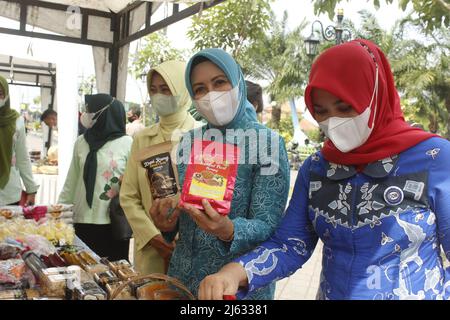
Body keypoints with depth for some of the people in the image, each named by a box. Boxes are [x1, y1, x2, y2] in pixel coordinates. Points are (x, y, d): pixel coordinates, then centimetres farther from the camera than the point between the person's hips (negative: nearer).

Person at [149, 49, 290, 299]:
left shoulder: (267, 142, -14)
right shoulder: (190, 142, 1)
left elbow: (269, 227, -16)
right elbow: (184, 204, 10)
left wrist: (229, 231, -34)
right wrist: (170, 221, -11)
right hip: (183, 276, 5)